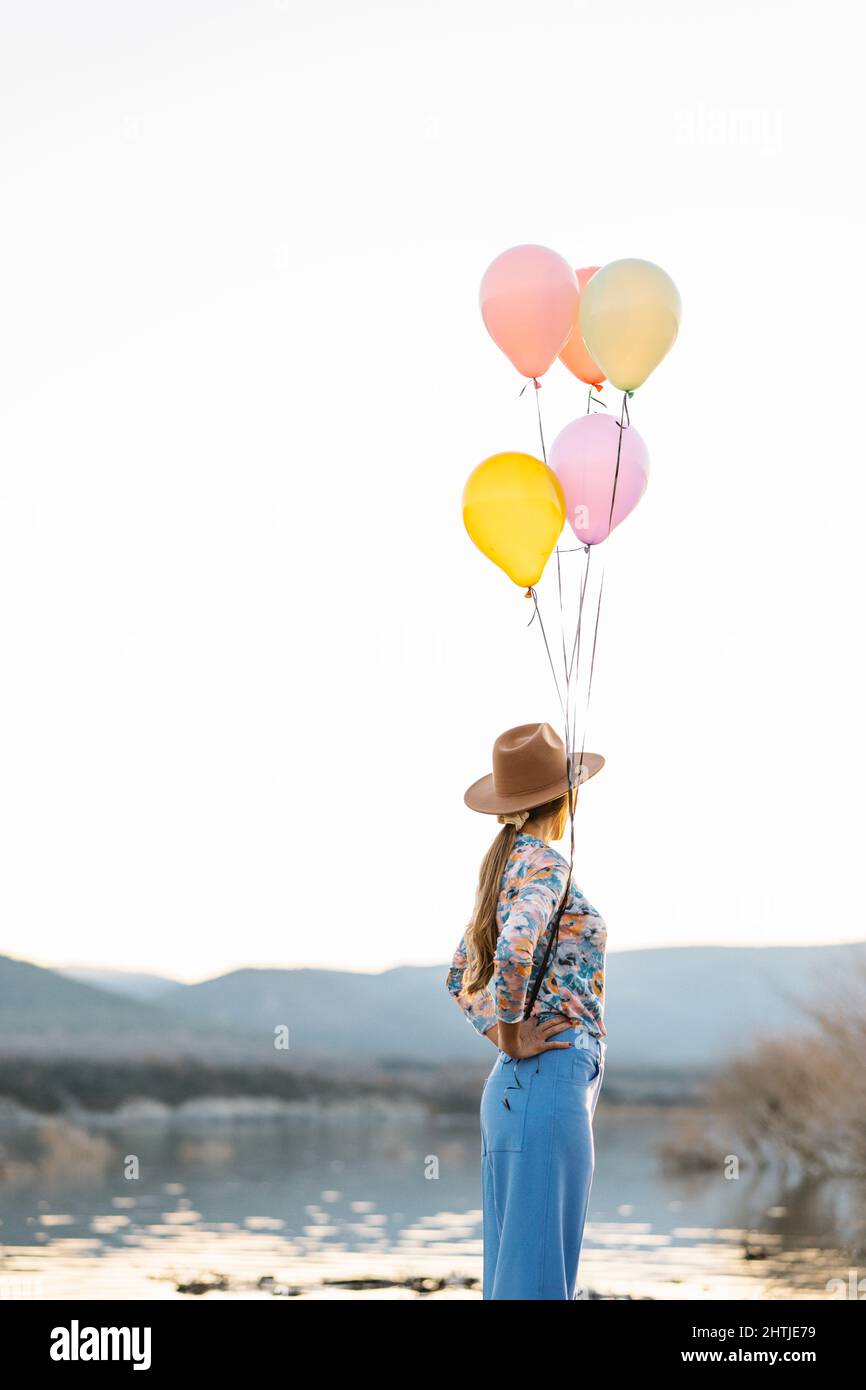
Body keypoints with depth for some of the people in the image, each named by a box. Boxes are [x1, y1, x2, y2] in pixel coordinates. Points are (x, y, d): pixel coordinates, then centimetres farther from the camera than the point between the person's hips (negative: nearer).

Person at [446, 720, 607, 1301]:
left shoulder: (506, 864, 17)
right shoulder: (545, 863, -10)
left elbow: (463, 979, 26)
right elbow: (515, 950, -30)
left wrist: (504, 1032, 12)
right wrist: (514, 1037, -16)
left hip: (513, 1086, 9)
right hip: (551, 1083, -9)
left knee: (512, 1272, 11)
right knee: (538, 1277, -7)